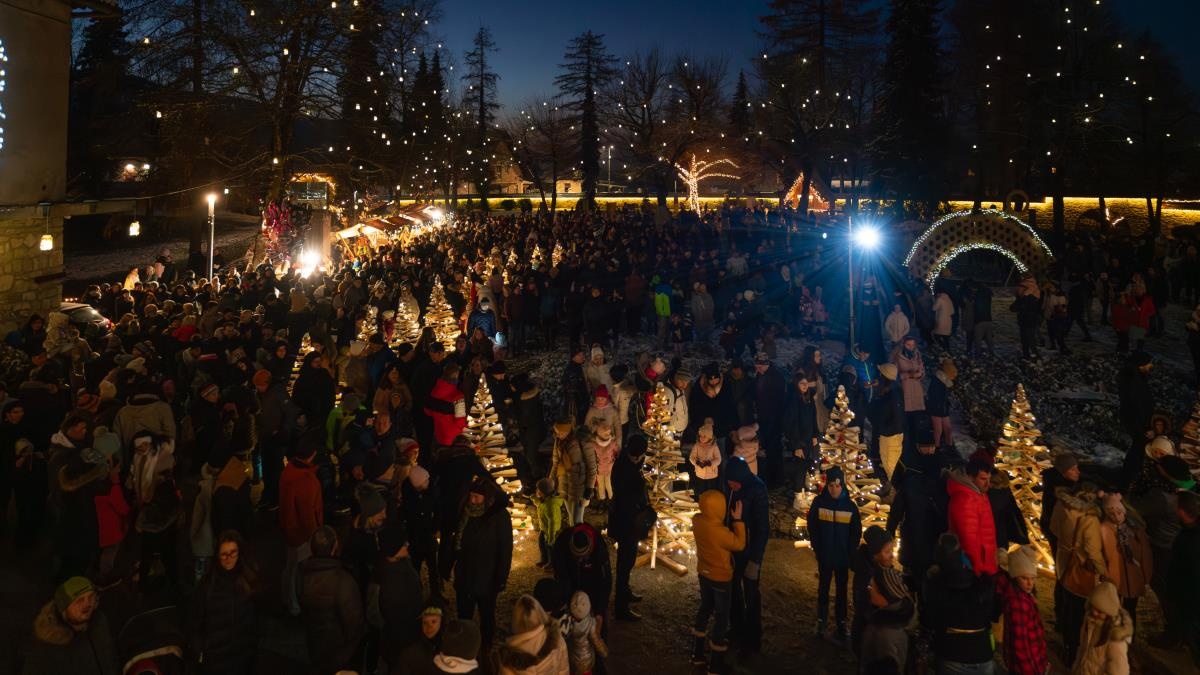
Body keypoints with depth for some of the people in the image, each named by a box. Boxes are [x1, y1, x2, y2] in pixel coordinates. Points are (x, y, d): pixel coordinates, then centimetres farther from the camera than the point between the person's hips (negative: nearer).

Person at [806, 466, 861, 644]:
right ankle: (821, 622, 20)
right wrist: (817, 549, -5)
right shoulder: (818, 502, -8)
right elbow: (812, 528, -1)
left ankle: (841, 623, 20)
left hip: (843, 557, 0)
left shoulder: (850, 506, -7)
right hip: (824, 556, 0)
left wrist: (850, 553, -3)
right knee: (823, 589, 11)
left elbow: (856, 532, 1)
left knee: (842, 590, 10)